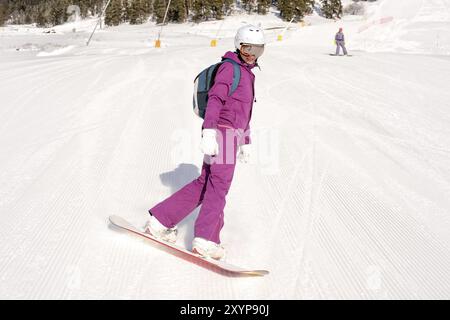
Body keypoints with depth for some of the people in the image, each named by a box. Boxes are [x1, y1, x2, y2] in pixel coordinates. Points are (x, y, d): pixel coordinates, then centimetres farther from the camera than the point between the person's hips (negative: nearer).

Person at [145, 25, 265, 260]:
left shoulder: (246, 73, 23)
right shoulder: (229, 68, -6)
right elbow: (215, 98, -18)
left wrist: (245, 142, 30)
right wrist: (208, 132, -30)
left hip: (231, 135, 9)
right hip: (222, 133, -9)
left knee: (204, 183, 8)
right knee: (220, 183, -11)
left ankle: (160, 220, 14)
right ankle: (205, 240, -10)